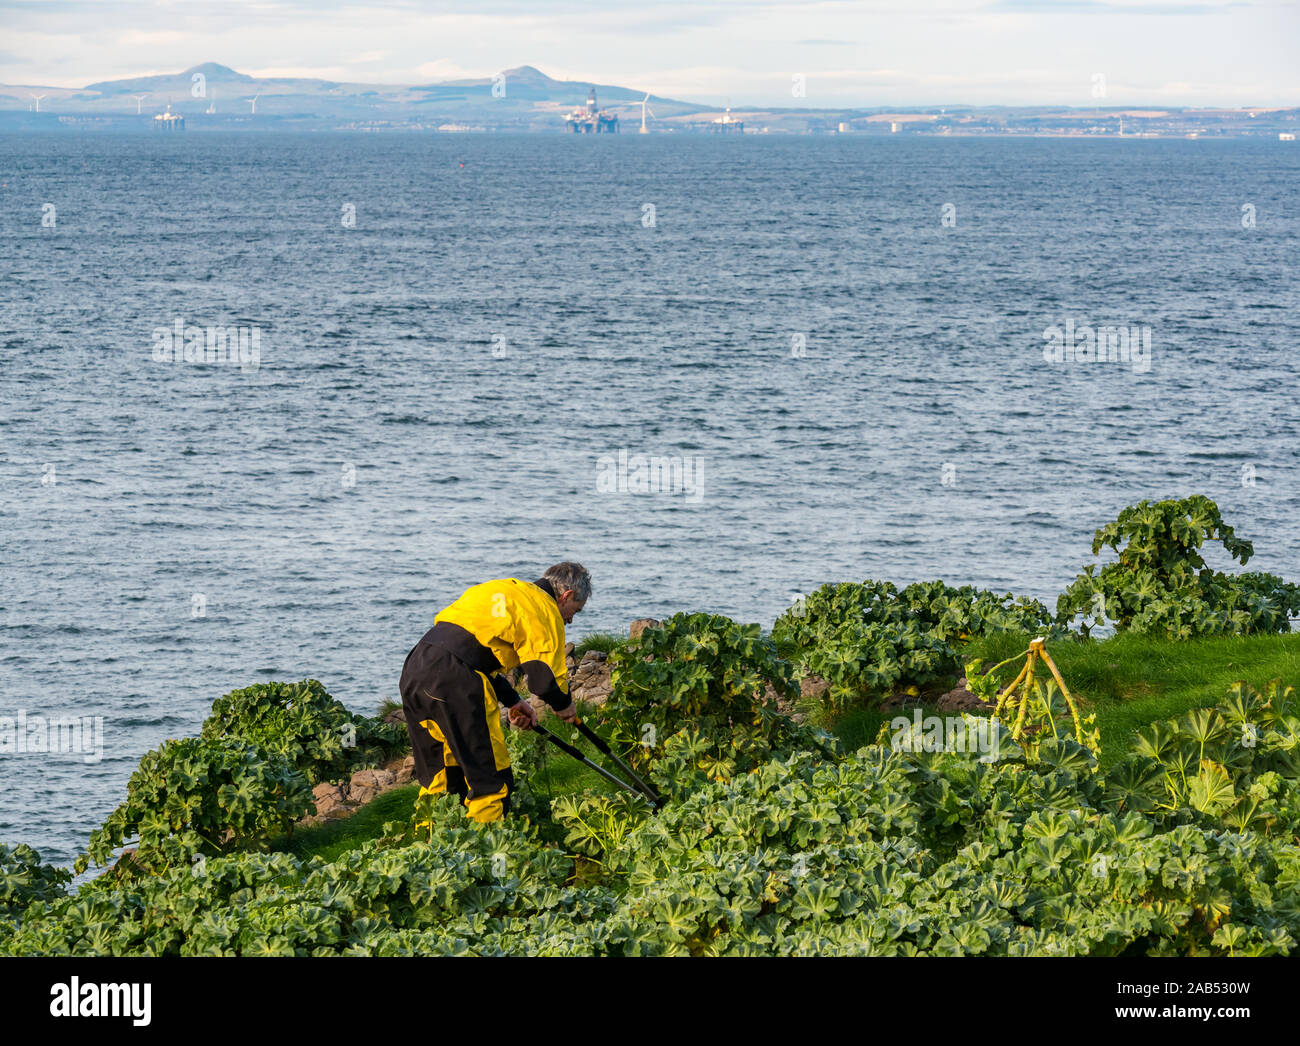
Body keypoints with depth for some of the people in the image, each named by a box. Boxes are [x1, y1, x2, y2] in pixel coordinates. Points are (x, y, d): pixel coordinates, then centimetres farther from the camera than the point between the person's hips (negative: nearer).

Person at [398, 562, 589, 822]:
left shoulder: (506, 589, 29)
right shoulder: (544, 608, 1)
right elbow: (546, 678, -5)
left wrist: (513, 701, 28)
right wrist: (564, 706, 16)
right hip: (453, 683, -9)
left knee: (438, 779, 21)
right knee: (490, 782, -2)